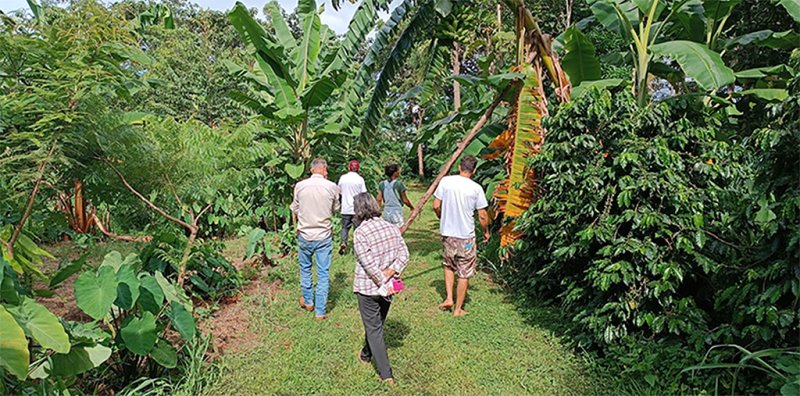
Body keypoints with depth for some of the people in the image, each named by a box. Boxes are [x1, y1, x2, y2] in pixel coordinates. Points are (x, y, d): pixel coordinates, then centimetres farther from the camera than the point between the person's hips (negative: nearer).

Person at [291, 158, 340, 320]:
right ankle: (320, 311, 13)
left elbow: (295, 210, 5)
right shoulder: (332, 187, -9)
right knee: (323, 273, 7)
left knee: (305, 268, 21)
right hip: (324, 236, -1)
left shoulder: (300, 186, -7)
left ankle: (308, 301, 36)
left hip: (304, 234, 1)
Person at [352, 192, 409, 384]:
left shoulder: (360, 233, -19)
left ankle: (386, 373, 11)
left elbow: (369, 264, -22)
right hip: (388, 288, 6)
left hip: (367, 289, -6)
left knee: (374, 329, 8)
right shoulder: (392, 227, -2)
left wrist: (383, 282, -14)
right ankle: (366, 354, 48)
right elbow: (404, 255, -5)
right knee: (376, 323, 25)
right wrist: (389, 274, -12)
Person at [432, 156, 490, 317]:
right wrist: (486, 231, 11)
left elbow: (436, 206, 0)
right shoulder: (476, 188, -12)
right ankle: (458, 309, 20)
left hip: (447, 233, 3)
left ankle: (448, 298, 19)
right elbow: (482, 216, -7)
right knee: (464, 273, 11)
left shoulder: (445, 181, -5)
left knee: (449, 266, 27)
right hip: (466, 236, -3)